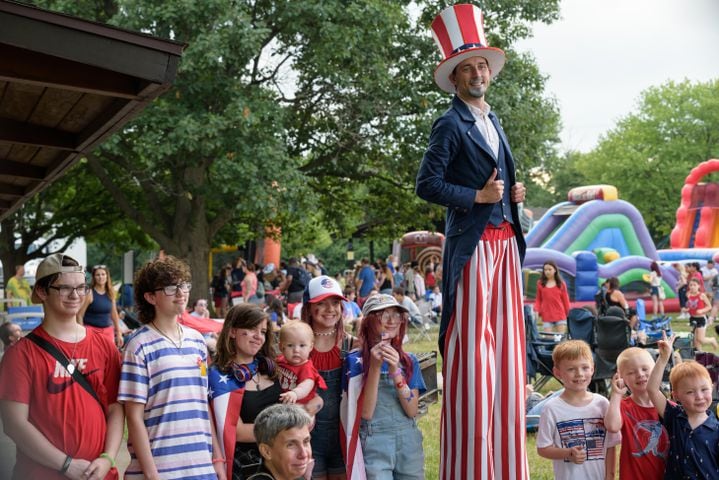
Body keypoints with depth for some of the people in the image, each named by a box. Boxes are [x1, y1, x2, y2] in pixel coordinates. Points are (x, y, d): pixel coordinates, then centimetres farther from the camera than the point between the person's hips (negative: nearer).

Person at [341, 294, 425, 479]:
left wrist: (395, 371, -16)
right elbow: (366, 413, -12)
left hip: (409, 443, 3)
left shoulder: (409, 360, 5)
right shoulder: (355, 360, -4)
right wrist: (375, 367, -18)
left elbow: (412, 411, -5)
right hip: (374, 445, -3)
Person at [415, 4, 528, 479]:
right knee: (471, 346, -6)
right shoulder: (450, 125, -6)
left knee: (505, 346, 9)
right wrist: (478, 196, -15)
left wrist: (513, 192, 10)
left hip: (506, 242, 8)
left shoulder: (494, 121, 19)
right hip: (472, 245, -8)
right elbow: (427, 185, -12)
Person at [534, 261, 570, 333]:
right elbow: (538, 299, 9)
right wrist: (536, 310, -6)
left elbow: (565, 300, 7)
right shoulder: (540, 283, 5)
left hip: (560, 316, 0)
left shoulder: (561, 284, 4)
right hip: (546, 317, 0)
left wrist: (568, 315, 7)